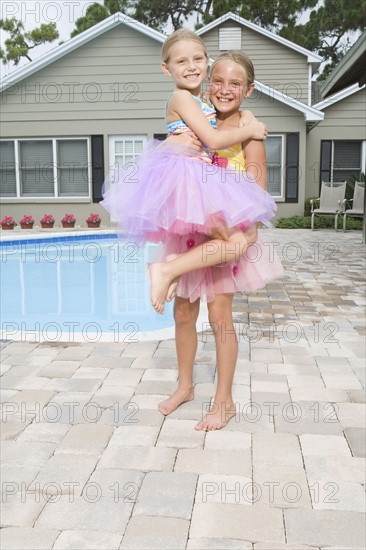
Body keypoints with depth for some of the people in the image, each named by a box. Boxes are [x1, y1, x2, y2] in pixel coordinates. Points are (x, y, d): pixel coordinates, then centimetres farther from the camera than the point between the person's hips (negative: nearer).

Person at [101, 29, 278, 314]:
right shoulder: (181, 97, -9)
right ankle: (167, 270, -16)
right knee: (237, 242, -14)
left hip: (201, 179, 9)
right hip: (186, 176, -9)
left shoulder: (202, 103, 18)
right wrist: (250, 130, -2)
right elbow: (213, 139, -15)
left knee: (249, 233, 12)